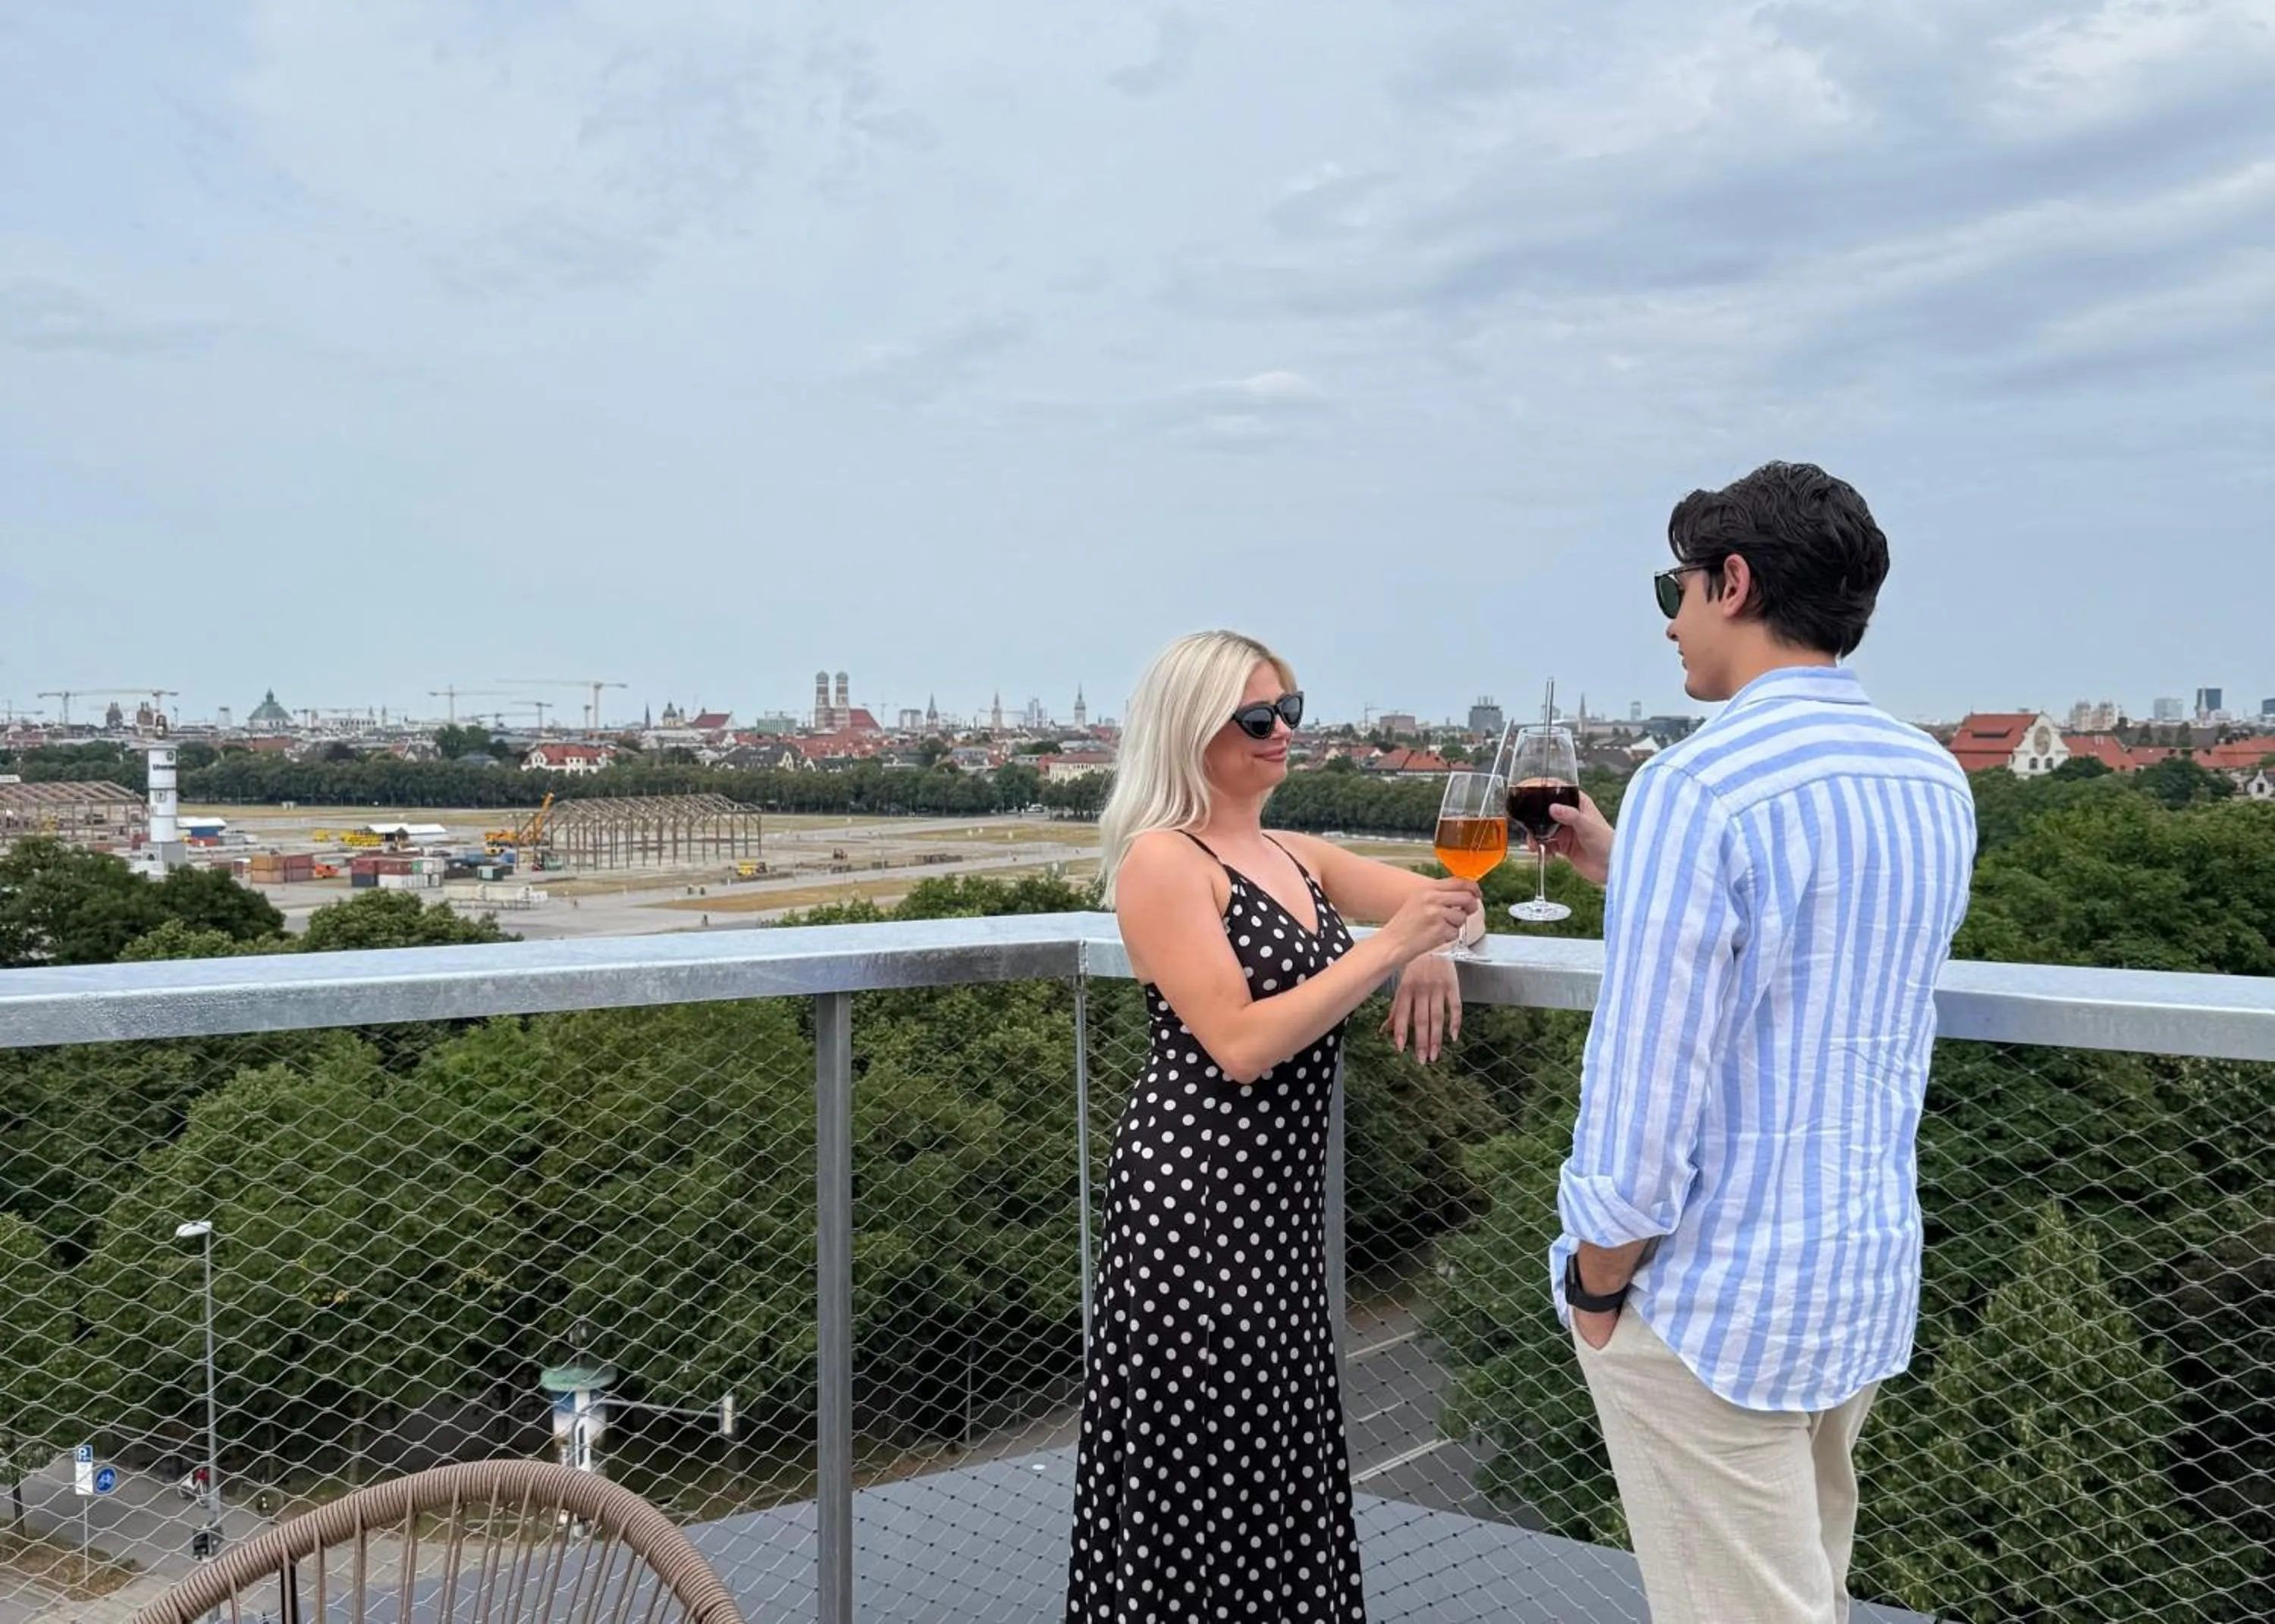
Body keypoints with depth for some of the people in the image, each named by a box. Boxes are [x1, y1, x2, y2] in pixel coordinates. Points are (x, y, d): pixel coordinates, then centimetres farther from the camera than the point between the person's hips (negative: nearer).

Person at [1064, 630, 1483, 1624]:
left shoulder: (1300, 859, 14)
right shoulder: (1164, 860, -11)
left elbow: (1450, 901, 16)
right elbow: (1241, 1045, -19)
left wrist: (1437, 943, -7)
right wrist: (1386, 945, -22)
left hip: (1281, 1195, 8)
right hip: (1196, 1190, -8)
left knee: (1273, 1460, 15)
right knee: (1195, 1471, 1)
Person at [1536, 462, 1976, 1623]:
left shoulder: (1696, 787, -20)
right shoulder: (1937, 784, 4)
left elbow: (1644, 1098, -22)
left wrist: (1598, 1285, -8)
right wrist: (1619, 867, 19)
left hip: (1714, 1303, -7)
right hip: (1872, 1279, 8)